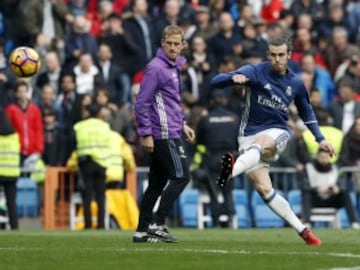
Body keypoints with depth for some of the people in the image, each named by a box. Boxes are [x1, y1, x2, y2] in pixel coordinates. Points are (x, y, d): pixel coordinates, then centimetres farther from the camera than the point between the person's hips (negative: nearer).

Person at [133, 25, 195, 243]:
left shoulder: (174, 67, 17)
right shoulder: (156, 68, -12)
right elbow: (142, 102, -14)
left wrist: (182, 124, 19)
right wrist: (145, 133, -17)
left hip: (170, 132, 9)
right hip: (163, 134, -9)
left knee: (157, 183, 8)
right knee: (181, 176, -11)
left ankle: (142, 230, 10)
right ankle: (157, 224, -10)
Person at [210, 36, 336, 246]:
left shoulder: (296, 83, 7)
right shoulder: (256, 71, -4)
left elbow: (306, 112, 26)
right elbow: (216, 82, -13)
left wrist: (320, 139, 18)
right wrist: (233, 78, -35)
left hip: (278, 133, 0)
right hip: (250, 134, 0)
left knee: (261, 144, -38)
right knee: (263, 188, -14)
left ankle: (233, 169, -68)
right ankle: (303, 230, -6)